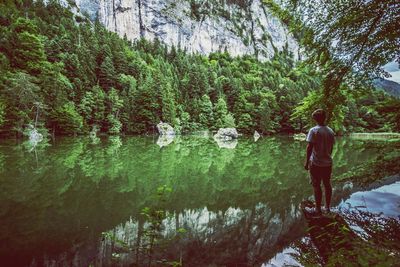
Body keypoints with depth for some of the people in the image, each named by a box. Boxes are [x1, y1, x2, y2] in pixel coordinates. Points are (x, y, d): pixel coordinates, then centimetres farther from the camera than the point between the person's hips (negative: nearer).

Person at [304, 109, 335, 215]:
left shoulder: (313, 131, -15)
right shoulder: (330, 131, 2)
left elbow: (309, 147, -17)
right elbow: (331, 147, 9)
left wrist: (307, 161, -10)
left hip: (316, 163, -5)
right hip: (327, 163, 5)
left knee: (316, 186, 5)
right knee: (327, 185, 16)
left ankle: (318, 209, 14)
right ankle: (328, 207, 28)